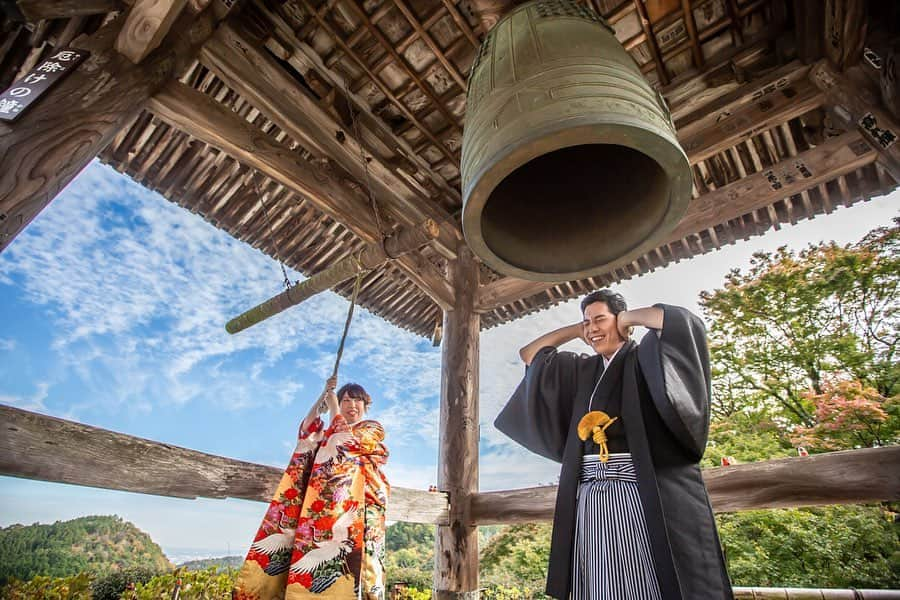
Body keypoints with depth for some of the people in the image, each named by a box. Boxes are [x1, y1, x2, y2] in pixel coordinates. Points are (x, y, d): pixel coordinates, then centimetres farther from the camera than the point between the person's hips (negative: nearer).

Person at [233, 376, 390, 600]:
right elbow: (307, 431, 5)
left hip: (357, 506, -4)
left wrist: (333, 407, 0)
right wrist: (323, 395, -2)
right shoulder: (331, 433, 25)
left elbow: (347, 441, -7)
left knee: (348, 558, -16)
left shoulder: (374, 429, 11)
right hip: (326, 504, 4)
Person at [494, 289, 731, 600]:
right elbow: (529, 354, 22)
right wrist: (577, 329, 18)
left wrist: (630, 317, 1)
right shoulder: (583, 369, 16)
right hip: (590, 498, 6)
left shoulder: (643, 359, 1)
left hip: (643, 493, -5)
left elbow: (682, 320, -16)